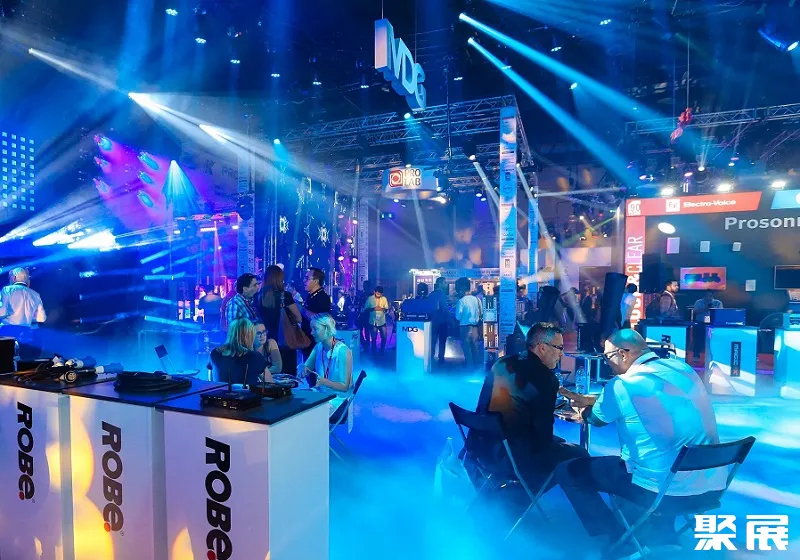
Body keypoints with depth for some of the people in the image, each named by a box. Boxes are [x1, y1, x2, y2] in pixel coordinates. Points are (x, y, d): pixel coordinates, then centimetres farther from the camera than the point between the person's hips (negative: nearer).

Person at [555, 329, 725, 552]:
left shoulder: (624, 384, -14)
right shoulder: (682, 367, 6)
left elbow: (595, 419, 6)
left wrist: (584, 408, 28)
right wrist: (587, 400, 25)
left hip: (665, 488, -7)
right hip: (712, 483, 7)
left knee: (567, 471, 3)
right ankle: (664, 536, 35)